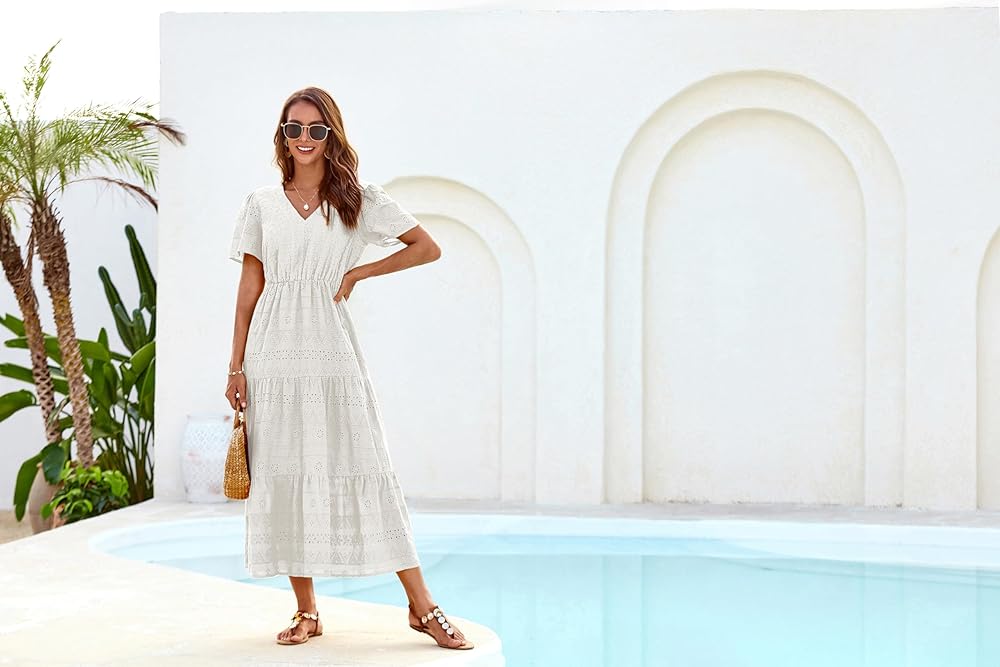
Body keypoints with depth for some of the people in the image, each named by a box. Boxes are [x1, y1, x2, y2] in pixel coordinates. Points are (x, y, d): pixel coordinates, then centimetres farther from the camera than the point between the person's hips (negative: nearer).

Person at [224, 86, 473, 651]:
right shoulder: (262, 204, 10)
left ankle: (422, 605, 0)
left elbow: (428, 248, 6)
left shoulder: (359, 198, 6)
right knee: (283, 472, 1)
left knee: (365, 465, -5)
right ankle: (307, 611, 11)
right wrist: (237, 366, 5)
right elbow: (249, 288, 10)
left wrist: (357, 273, 0)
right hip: (274, 350, 2)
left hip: (331, 348, -2)